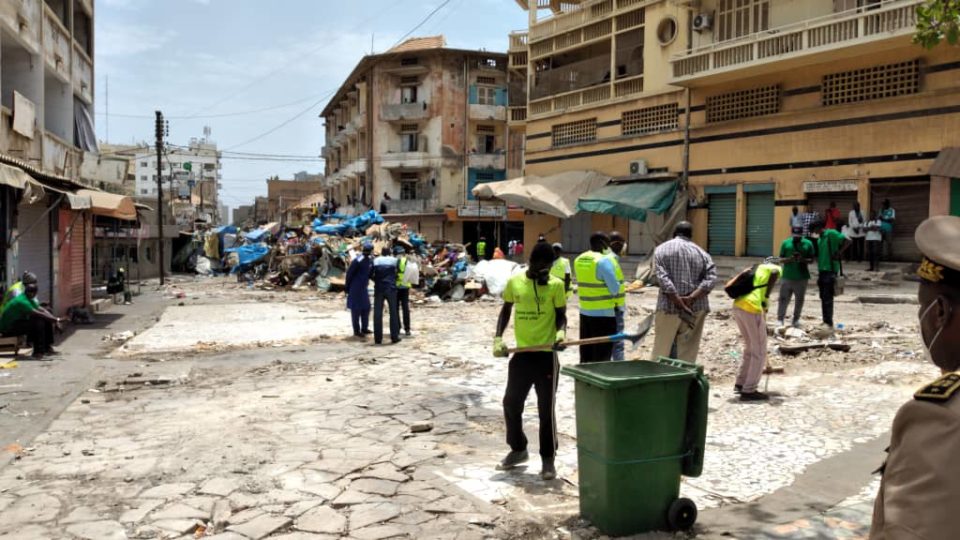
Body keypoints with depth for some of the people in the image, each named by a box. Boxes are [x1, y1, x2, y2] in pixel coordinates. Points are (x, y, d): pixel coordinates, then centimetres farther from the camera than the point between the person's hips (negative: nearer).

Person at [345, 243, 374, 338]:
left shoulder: (370, 260, 5)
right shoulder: (357, 261, -18)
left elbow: (371, 273, 15)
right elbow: (349, 274, -14)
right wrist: (347, 287, -10)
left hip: (363, 288, 8)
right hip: (356, 289, -8)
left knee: (366, 307, 13)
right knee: (356, 309, -1)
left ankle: (364, 328, 25)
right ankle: (356, 331, 6)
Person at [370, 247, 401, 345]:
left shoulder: (376, 261, 8)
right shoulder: (394, 260, 4)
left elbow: (370, 275, 8)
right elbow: (397, 273, 4)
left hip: (379, 289, 1)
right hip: (391, 288, -1)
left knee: (377, 313, 4)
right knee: (393, 312, 5)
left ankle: (378, 338, 2)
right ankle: (394, 337, 4)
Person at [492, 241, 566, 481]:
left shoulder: (556, 285, -5)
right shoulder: (514, 282, 3)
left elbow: (561, 315, 0)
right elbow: (506, 310, 14)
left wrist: (561, 332, -21)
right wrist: (498, 338, 3)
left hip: (546, 355, -3)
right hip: (521, 353, 3)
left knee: (546, 408, 0)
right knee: (511, 403, 10)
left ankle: (548, 459, 14)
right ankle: (518, 449, 31)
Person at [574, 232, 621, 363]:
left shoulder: (578, 260, 7)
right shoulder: (604, 260, -15)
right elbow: (615, 288, -14)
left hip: (585, 311, 7)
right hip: (604, 313, -7)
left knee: (586, 356, 14)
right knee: (602, 358, 0)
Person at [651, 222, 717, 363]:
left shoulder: (662, 249, 4)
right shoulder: (701, 252, 10)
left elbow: (663, 279, -11)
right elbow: (711, 278, -6)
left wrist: (679, 302, -14)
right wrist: (692, 298, -13)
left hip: (669, 307, -2)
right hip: (696, 308, 2)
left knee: (661, 352, 7)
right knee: (688, 354, 9)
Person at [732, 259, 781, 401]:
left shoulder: (756, 269, 30)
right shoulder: (775, 268, 11)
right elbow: (774, 273, -16)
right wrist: (767, 296, -10)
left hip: (738, 306, 7)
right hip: (752, 308, -7)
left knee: (750, 348, 23)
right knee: (759, 352, 3)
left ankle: (740, 383, 28)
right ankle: (749, 390, 3)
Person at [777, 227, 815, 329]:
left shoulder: (808, 244, 3)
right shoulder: (786, 243, 2)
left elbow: (811, 259, 6)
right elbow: (781, 258, 4)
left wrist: (803, 260, -15)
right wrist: (789, 259, -17)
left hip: (802, 277, 1)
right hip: (787, 276, -1)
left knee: (799, 300, 8)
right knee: (784, 299, -1)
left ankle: (796, 319, 19)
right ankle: (780, 319, 4)